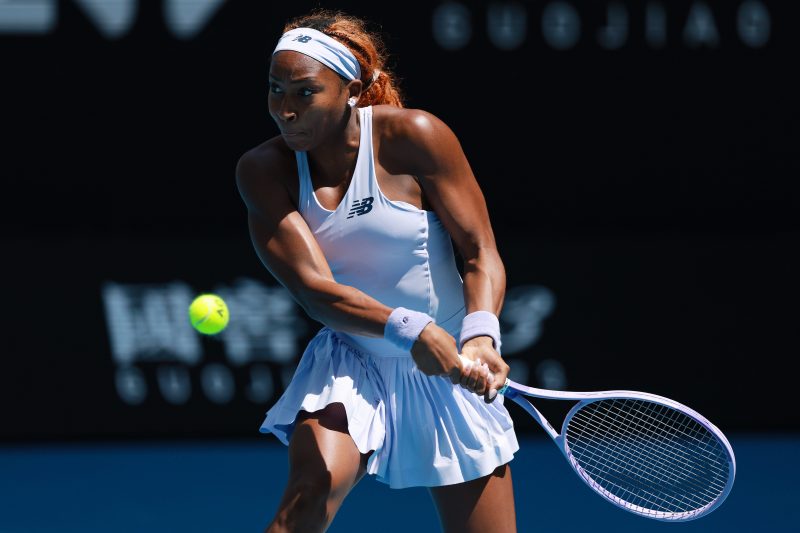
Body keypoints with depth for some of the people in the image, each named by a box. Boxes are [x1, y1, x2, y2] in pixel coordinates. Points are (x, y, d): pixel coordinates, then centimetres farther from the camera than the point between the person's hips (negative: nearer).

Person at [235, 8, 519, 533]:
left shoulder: (412, 136, -16)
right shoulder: (264, 170, -11)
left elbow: (480, 253, -13)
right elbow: (314, 288, -21)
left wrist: (480, 335, -33)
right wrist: (408, 330, -38)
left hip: (449, 369, 0)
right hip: (349, 366, 0)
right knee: (311, 489, -27)